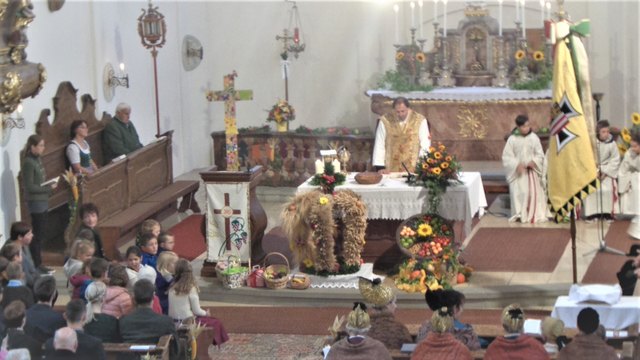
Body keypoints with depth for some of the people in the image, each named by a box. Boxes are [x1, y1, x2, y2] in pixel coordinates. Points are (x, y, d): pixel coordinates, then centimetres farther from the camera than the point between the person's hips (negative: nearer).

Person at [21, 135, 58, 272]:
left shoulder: (37, 159, 8)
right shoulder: (28, 163, -18)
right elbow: (30, 186, -20)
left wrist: (50, 185, 1)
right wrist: (49, 188, -16)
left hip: (43, 200, 9)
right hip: (35, 202, -9)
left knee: (42, 234, 14)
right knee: (38, 235, -2)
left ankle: (38, 264, 22)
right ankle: (36, 266, 6)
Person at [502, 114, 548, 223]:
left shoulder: (534, 138, -2)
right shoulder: (512, 139, -5)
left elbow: (540, 154, 3)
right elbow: (507, 157, -4)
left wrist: (534, 162, -16)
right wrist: (517, 165, -19)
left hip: (531, 170, 1)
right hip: (518, 171, -1)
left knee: (534, 192, -8)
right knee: (519, 192, -13)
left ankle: (534, 214, 1)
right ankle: (519, 214, -4)